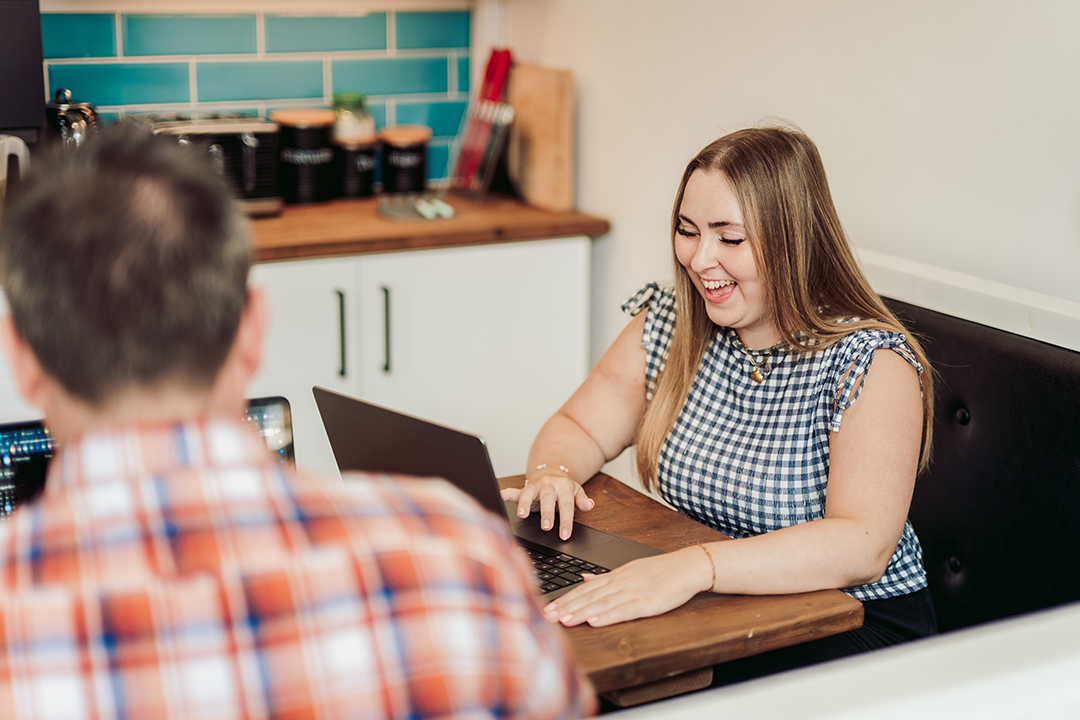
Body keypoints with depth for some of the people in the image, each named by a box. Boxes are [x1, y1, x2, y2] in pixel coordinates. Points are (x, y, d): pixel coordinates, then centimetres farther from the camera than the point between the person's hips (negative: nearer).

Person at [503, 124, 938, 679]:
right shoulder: (667, 327, 1)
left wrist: (694, 567, -42)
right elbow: (579, 428, 10)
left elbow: (862, 546, -29)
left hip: (857, 621, -5)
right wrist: (554, 473, -16)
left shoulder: (873, 366, -17)